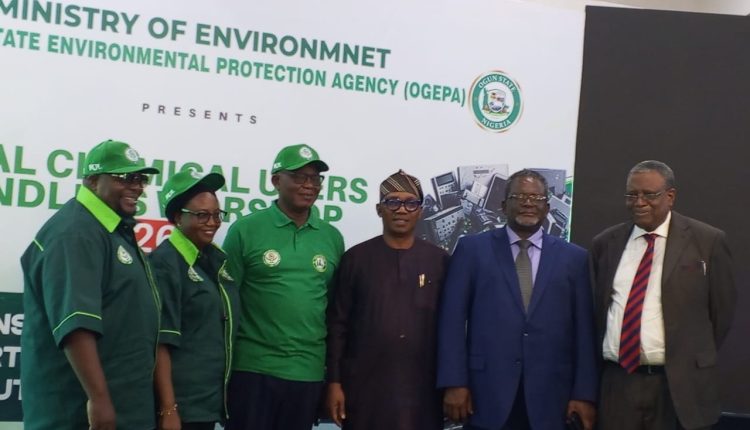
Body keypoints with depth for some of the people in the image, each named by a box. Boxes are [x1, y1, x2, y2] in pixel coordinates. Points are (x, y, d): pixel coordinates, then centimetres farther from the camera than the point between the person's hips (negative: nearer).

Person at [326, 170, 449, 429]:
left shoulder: (439, 261, 4)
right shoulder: (356, 258, 2)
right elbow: (337, 324, 2)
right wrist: (334, 382, -3)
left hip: (421, 388, 1)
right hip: (364, 386, -1)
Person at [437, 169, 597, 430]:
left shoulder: (573, 257, 8)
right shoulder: (472, 249, 4)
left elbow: (583, 330, 6)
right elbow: (453, 319, -1)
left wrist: (584, 393, 1)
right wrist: (454, 383, -7)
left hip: (548, 396, 1)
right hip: (487, 393, -1)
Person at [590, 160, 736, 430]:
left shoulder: (707, 241, -3)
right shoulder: (605, 243, 7)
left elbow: (722, 310, 3)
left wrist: (696, 359, 6)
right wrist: (605, 354, 10)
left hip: (681, 386, -2)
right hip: (617, 381, 3)